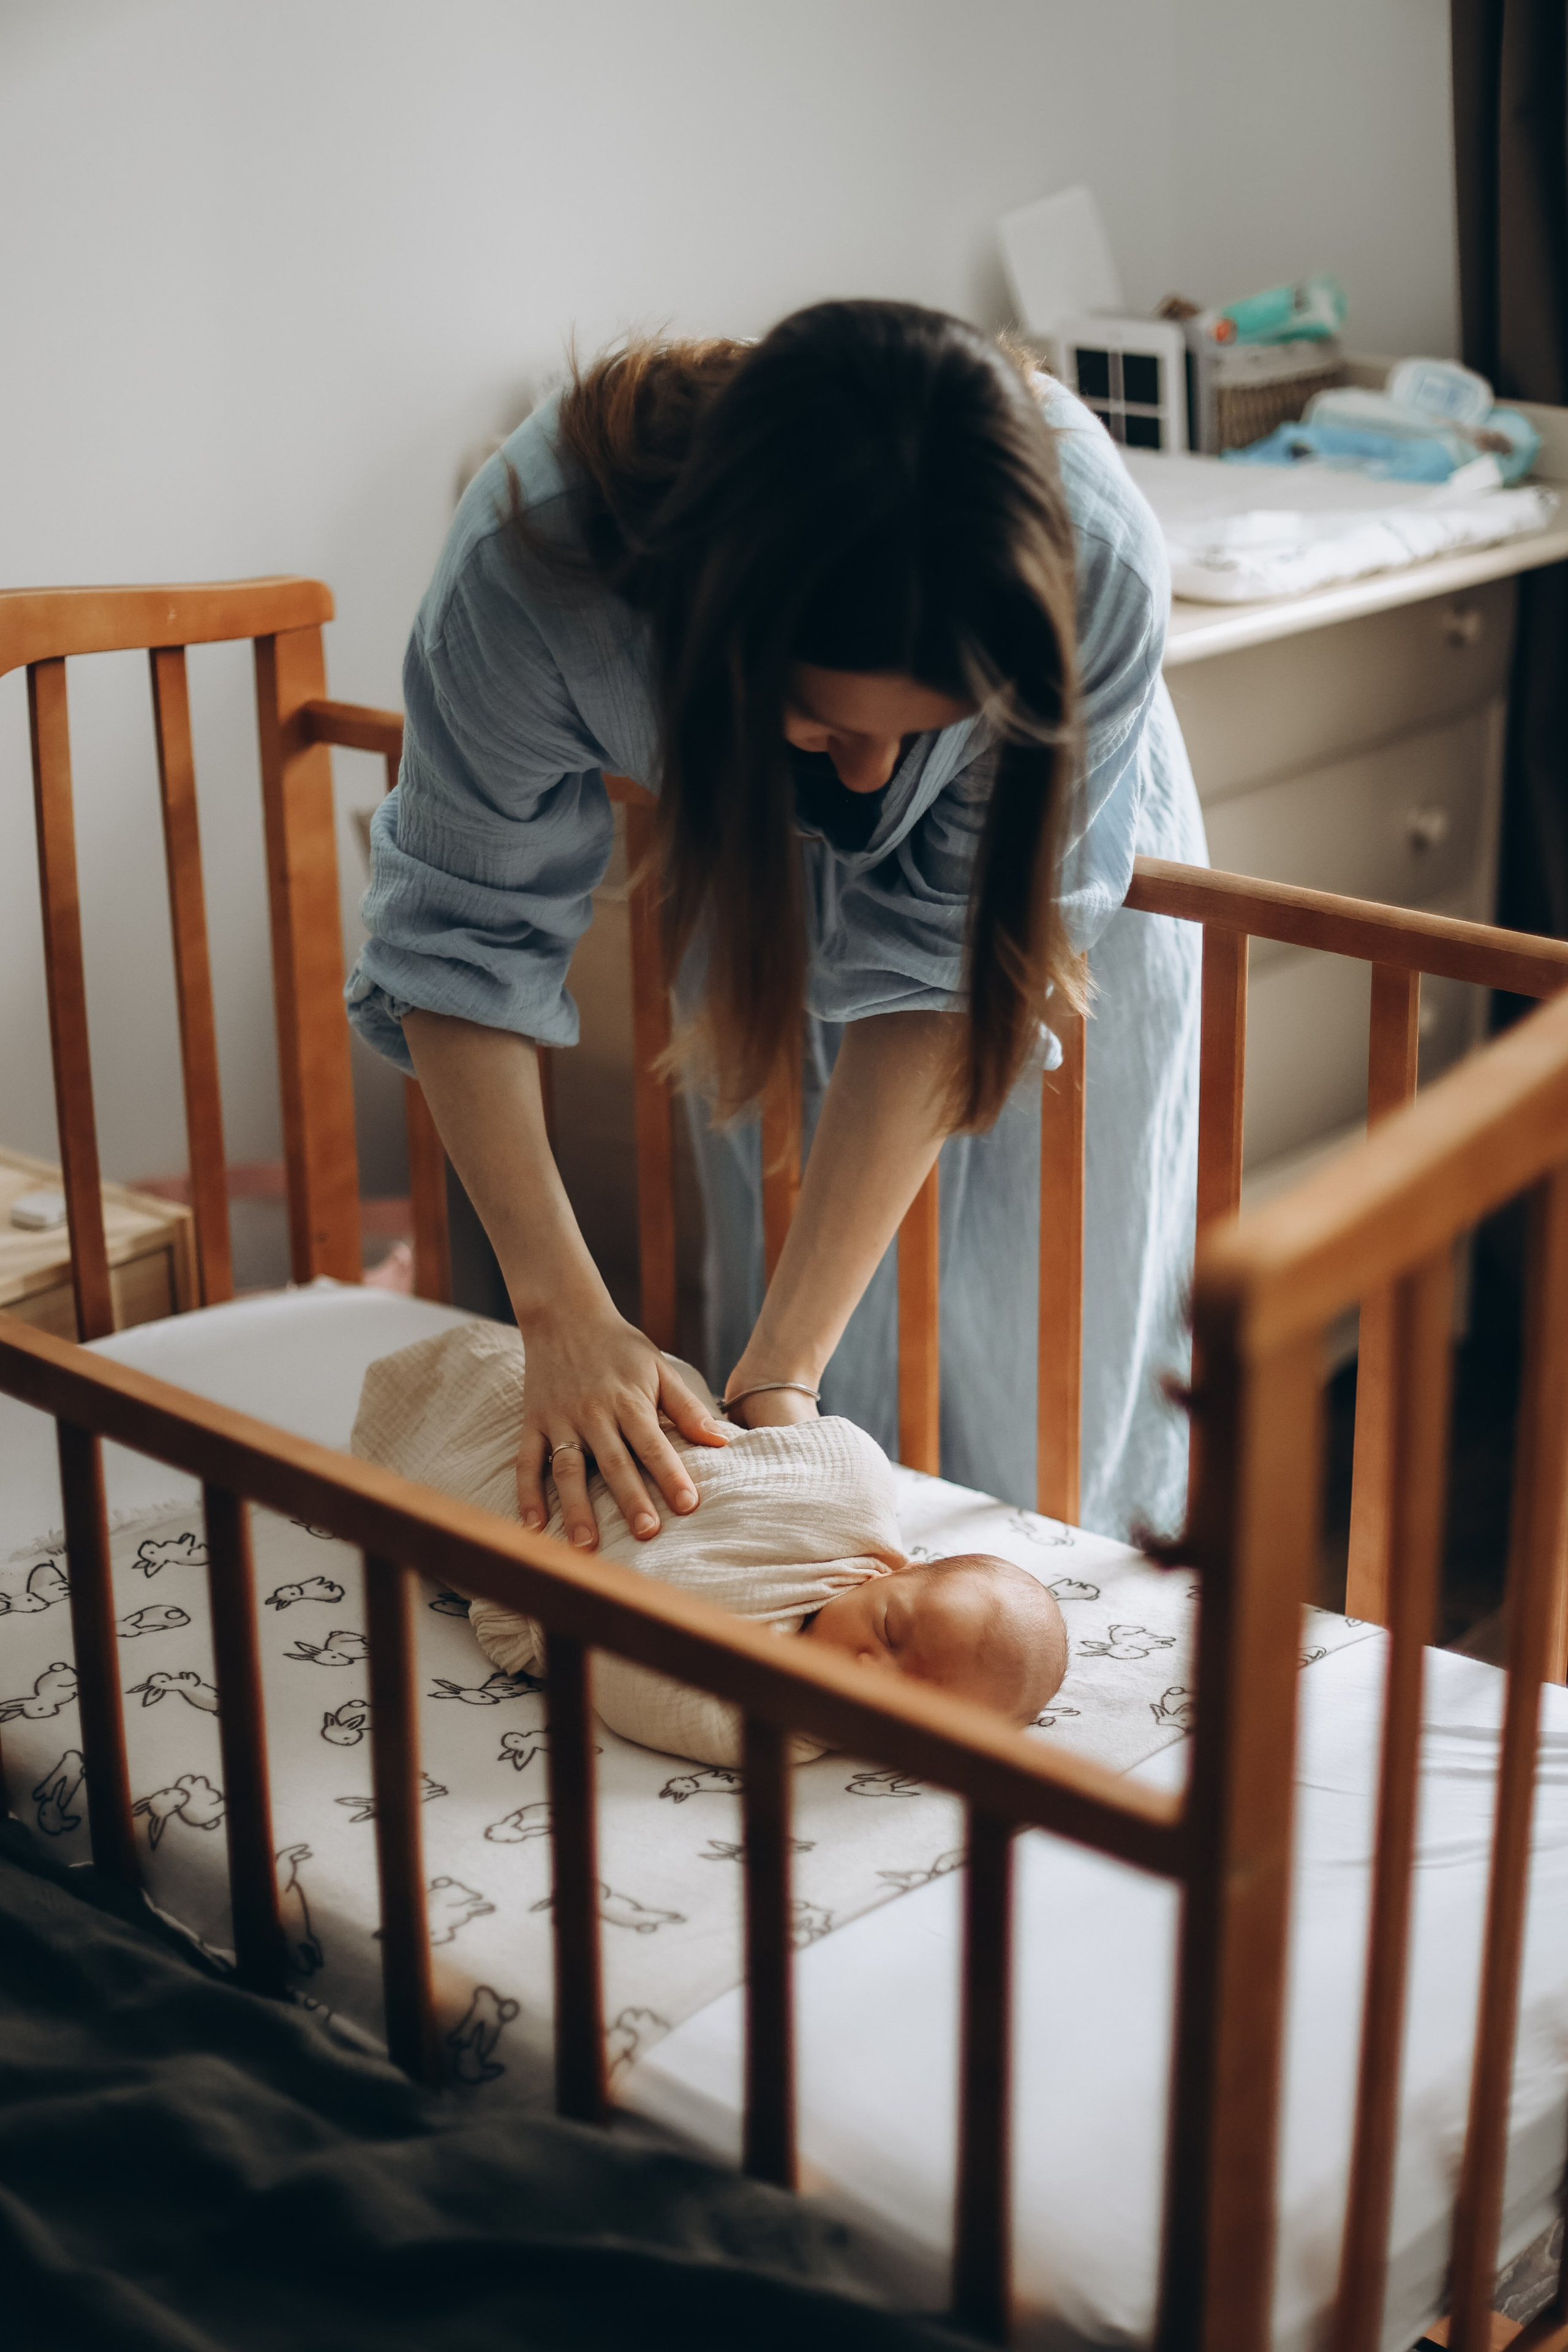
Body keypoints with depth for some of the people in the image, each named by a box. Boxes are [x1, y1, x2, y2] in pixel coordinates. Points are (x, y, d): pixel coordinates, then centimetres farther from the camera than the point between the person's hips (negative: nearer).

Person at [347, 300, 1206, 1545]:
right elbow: (463, 933, -26)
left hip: (1055, 851, 0)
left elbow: (940, 966, -32)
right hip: (759, 852, 1)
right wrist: (565, 1315, -34)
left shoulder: (1097, 568, -41)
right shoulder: (528, 566, -41)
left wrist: (787, 1365, -34)